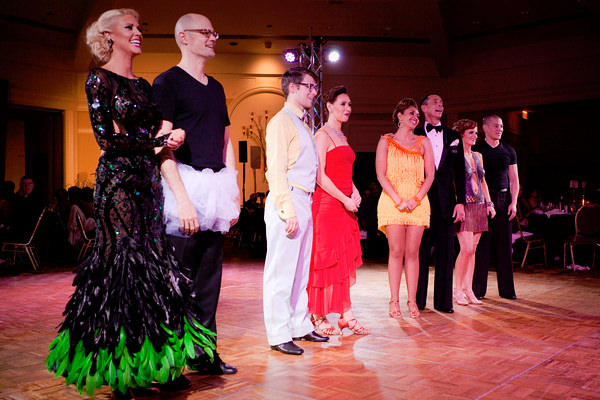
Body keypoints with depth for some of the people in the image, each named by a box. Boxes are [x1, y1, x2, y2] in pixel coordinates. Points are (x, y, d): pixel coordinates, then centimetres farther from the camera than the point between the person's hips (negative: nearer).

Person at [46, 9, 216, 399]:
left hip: (147, 180, 7)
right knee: (124, 264, -7)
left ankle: (148, 363, 10)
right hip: (118, 179, -7)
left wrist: (166, 139, -1)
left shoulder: (143, 84, 19)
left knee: (153, 265, 3)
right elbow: (107, 138, -10)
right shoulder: (99, 79, -1)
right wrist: (160, 142, -7)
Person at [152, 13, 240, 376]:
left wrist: (234, 192, 13)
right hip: (184, 184, -7)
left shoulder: (216, 88, 20)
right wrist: (182, 198, -19)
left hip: (216, 188, 7)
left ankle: (204, 353, 18)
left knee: (210, 277, 9)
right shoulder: (168, 82, -1)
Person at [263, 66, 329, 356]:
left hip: (304, 202, 9)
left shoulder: (302, 125, 23)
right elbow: (276, 169, -14)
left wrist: (303, 207, 12)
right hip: (287, 201, -9)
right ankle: (278, 335, 3)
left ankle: (300, 326, 23)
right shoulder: (281, 121, -6)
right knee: (281, 271, -4)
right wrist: (288, 211, -20)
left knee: (301, 269, 13)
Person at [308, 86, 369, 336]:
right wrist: (345, 199, -15)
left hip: (344, 206, 9)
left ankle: (346, 315, 14)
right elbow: (320, 175, -15)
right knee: (326, 260, -2)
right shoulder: (323, 135, -7)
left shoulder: (342, 137, 19)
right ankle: (318, 316, 9)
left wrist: (355, 192, 5)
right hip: (327, 203, -8)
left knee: (344, 260, 8)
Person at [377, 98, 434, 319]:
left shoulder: (423, 142, 14)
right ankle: (394, 301, 3)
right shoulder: (386, 141, 7)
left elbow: (430, 175, 8)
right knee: (396, 251, -4)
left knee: (412, 252, 0)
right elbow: (381, 175, -1)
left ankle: (412, 301, 6)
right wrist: (398, 200, -10)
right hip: (392, 201, -2)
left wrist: (416, 199, -5)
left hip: (418, 202, 2)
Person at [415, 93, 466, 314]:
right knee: (420, 251, 1)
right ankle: (418, 301, 10)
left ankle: (443, 301, 12)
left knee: (446, 252, 4)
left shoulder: (453, 137, 14)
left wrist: (460, 202, 3)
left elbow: (460, 171, 11)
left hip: (446, 201, 3)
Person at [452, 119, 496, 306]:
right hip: (464, 205, -7)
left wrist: (489, 203, 15)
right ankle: (458, 290, 1)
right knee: (467, 248, -12)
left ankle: (468, 289, 13)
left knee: (473, 249, 7)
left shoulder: (478, 156, 17)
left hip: (479, 206, 7)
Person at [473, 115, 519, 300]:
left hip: (504, 200, 4)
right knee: (481, 245, -4)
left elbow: (514, 179, 15)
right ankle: (478, 289, 3)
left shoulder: (508, 151, 14)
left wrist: (513, 202, 3)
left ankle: (507, 289, 11)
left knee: (504, 245, 4)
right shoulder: (476, 150, 3)